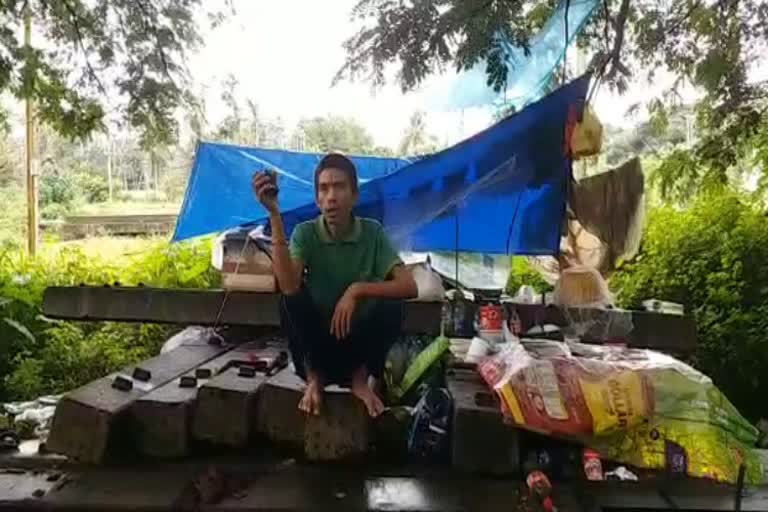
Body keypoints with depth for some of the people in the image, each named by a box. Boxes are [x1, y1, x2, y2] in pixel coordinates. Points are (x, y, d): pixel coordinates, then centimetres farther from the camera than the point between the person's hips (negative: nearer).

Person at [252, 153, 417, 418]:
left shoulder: (373, 232, -9)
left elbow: (409, 287, -19)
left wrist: (357, 290, -31)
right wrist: (274, 214, -35)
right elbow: (289, 286, -31)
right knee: (291, 300, -27)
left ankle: (360, 378, -4)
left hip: (358, 343, 0)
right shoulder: (305, 233, -11)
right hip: (317, 343, 0)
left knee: (391, 306, -27)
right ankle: (314, 378, -5)